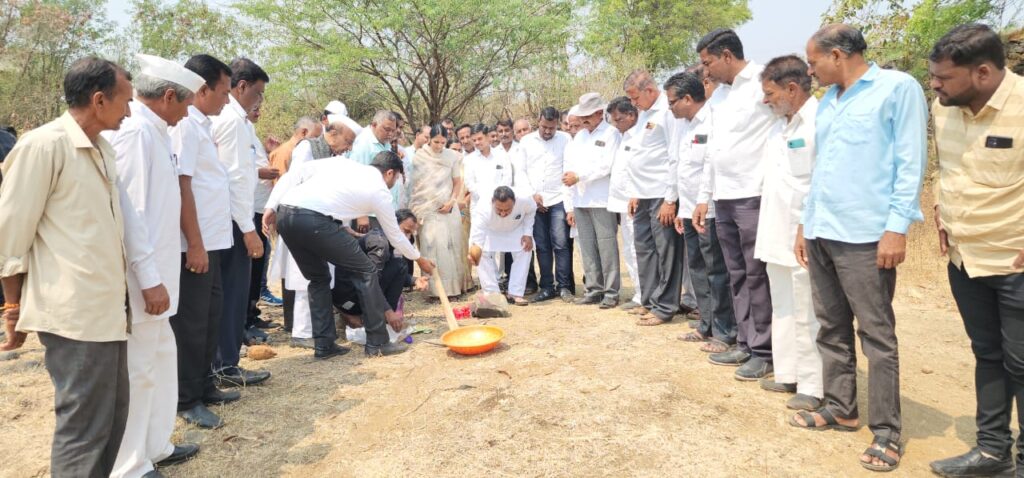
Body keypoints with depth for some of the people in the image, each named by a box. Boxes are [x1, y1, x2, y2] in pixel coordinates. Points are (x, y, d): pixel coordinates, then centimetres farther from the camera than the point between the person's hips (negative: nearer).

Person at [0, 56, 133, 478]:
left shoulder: (102, 149, 14)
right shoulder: (44, 145, -10)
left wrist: (119, 296, 16)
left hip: (107, 309, 8)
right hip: (74, 312, -8)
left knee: (112, 417, 14)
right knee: (83, 426, -1)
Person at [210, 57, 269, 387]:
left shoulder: (220, 116, 14)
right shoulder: (233, 119, -14)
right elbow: (235, 178, -19)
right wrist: (248, 229, -18)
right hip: (232, 220, -9)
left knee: (225, 294, 15)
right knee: (232, 294, -1)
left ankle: (220, 361, 25)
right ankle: (227, 366, 8)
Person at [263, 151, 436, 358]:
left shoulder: (342, 162, 26)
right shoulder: (380, 191, 13)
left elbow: (294, 174, 14)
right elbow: (395, 235, 25)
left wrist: (271, 207, 13)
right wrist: (419, 259, 41)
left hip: (285, 214, 7)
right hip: (315, 220, -6)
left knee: (318, 277, 24)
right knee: (366, 271, 10)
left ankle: (324, 345, 24)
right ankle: (377, 343, 15)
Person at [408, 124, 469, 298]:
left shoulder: (452, 156, 4)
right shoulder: (418, 157, -1)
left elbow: (457, 182, 10)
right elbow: (411, 183, 0)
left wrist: (451, 202, -3)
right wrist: (414, 208, -4)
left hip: (448, 209, 2)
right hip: (427, 209, -2)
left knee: (451, 246, 0)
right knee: (432, 247, -8)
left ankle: (453, 286, 8)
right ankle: (435, 288, -5)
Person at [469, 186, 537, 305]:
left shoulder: (525, 201, -37)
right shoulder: (483, 210, -46)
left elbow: (531, 211, -11)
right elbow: (477, 234, -59)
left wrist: (528, 233, -20)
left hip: (515, 228, 2)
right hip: (489, 230, -2)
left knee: (524, 252, -14)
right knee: (483, 253, -22)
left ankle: (515, 293, -2)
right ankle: (492, 294, -9)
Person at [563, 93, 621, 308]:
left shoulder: (611, 133, 0)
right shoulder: (579, 137, 18)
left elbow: (606, 165, -13)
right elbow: (569, 169, 16)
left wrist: (579, 176, -11)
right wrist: (569, 205, 12)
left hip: (602, 201, -6)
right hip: (580, 202, 6)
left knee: (607, 247, -4)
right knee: (587, 248, 7)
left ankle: (611, 293, 2)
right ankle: (593, 290, 14)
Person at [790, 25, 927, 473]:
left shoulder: (898, 87, -4)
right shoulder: (827, 102, 17)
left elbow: (910, 162, -9)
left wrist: (897, 226, -15)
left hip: (865, 235, -7)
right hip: (822, 234, 7)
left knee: (876, 334, -2)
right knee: (832, 328, 14)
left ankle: (886, 431, 8)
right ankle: (840, 406, 27)